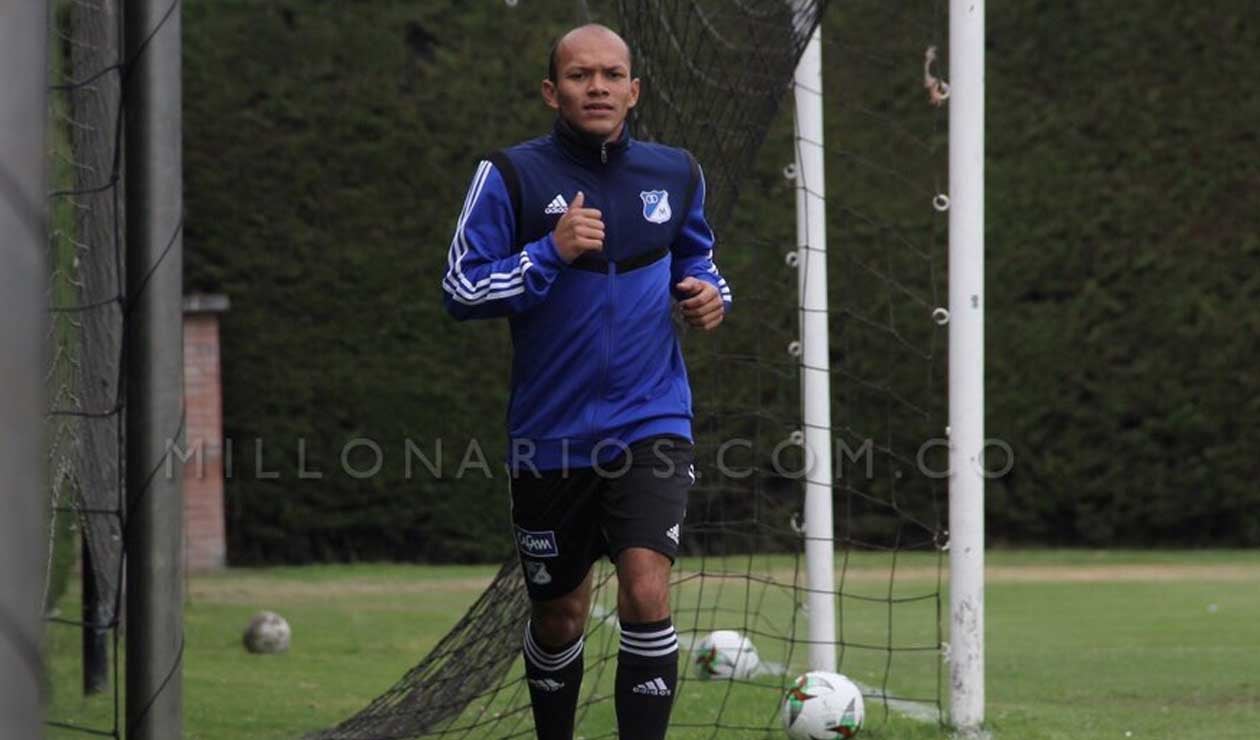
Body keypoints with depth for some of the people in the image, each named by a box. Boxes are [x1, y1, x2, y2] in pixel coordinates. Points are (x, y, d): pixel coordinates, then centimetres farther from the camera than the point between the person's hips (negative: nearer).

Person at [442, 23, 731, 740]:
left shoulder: (676, 174, 4)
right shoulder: (511, 176, -6)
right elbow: (460, 291, -11)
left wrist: (711, 294, 0)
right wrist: (550, 252, -22)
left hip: (650, 425, 0)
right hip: (551, 433, 0)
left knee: (646, 592, -19)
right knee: (560, 616, 13)